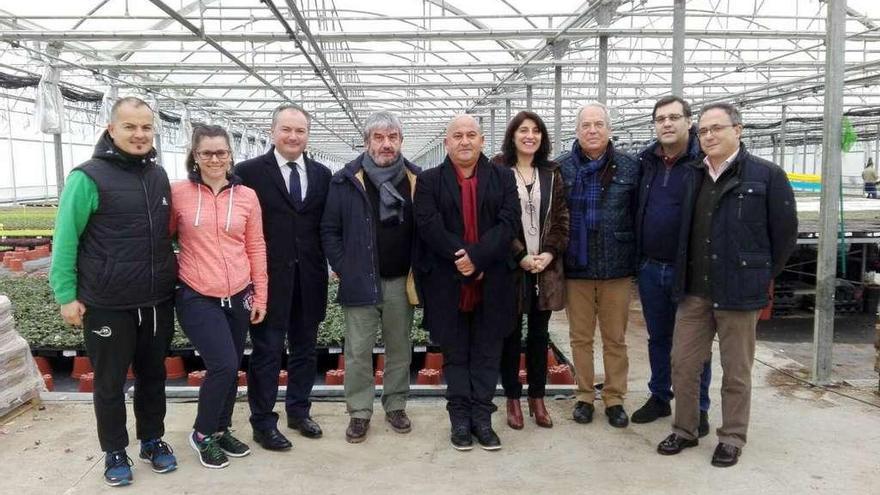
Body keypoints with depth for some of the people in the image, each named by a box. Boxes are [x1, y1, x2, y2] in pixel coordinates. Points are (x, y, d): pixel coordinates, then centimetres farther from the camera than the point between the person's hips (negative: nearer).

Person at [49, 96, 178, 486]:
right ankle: (114, 452, 27)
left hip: (157, 302, 5)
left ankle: (153, 440, 33)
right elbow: (65, 239, -9)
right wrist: (66, 294, -10)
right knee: (110, 382, 10)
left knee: (153, 375, 16)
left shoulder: (159, 175, 6)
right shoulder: (89, 177, -11)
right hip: (107, 306, -4)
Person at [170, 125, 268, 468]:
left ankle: (221, 430, 34)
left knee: (231, 368, 12)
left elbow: (256, 248, 6)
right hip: (197, 298, -3)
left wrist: (260, 296, 5)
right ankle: (202, 434, 13)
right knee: (223, 365, -12)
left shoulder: (247, 196, 2)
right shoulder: (178, 193, -4)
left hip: (238, 297, 3)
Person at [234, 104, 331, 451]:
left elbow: (326, 224, 10)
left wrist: (327, 266, 1)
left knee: (305, 349, 14)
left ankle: (298, 411, 31)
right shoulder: (249, 171, -4)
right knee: (267, 351, 5)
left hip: (309, 278, 4)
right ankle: (263, 423, 18)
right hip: (268, 278, -4)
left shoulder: (322, 174, 7)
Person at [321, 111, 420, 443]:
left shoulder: (416, 179, 3)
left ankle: (396, 406, 28)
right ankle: (359, 412, 18)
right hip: (359, 281, -1)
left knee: (400, 348, 12)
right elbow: (330, 230, 1)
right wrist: (343, 268, -4)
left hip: (401, 282, 2)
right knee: (358, 351, 4)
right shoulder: (346, 180, -2)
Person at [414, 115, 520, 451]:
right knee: (455, 354, 10)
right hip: (447, 284, 0)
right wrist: (461, 261, -18)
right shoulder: (429, 181, 3)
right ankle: (460, 419, 20)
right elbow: (428, 225, -9)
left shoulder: (503, 178, 6)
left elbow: (508, 222, -7)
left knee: (487, 354, 8)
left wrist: (476, 257, -18)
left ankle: (482, 417, 20)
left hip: (492, 282, 1)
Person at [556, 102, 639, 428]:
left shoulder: (629, 167, 0)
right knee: (580, 337, 11)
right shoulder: (561, 168, 1)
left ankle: (614, 399, 23)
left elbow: (638, 215, 1)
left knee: (615, 338, 9)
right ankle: (584, 397, 25)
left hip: (616, 267, 0)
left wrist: (637, 259, -2)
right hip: (575, 267, 1)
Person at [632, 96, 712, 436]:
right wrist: (637, 257, 11)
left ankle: (699, 408, 22)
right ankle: (659, 397, 32)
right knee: (658, 338, 17)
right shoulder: (646, 161, 7)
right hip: (650, 268, 5)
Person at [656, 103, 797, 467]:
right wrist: (684, 277, 11)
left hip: (738, 292, -5)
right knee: (683, 363, 10)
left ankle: (732, 438, 25)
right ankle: (685, 430, 27)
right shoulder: (693, 177, 10)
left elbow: (785, 233, -1)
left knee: (736, 372, 8)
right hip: (693, 291, 5)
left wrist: (760, 278, 2)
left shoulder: (767, 176, -5)